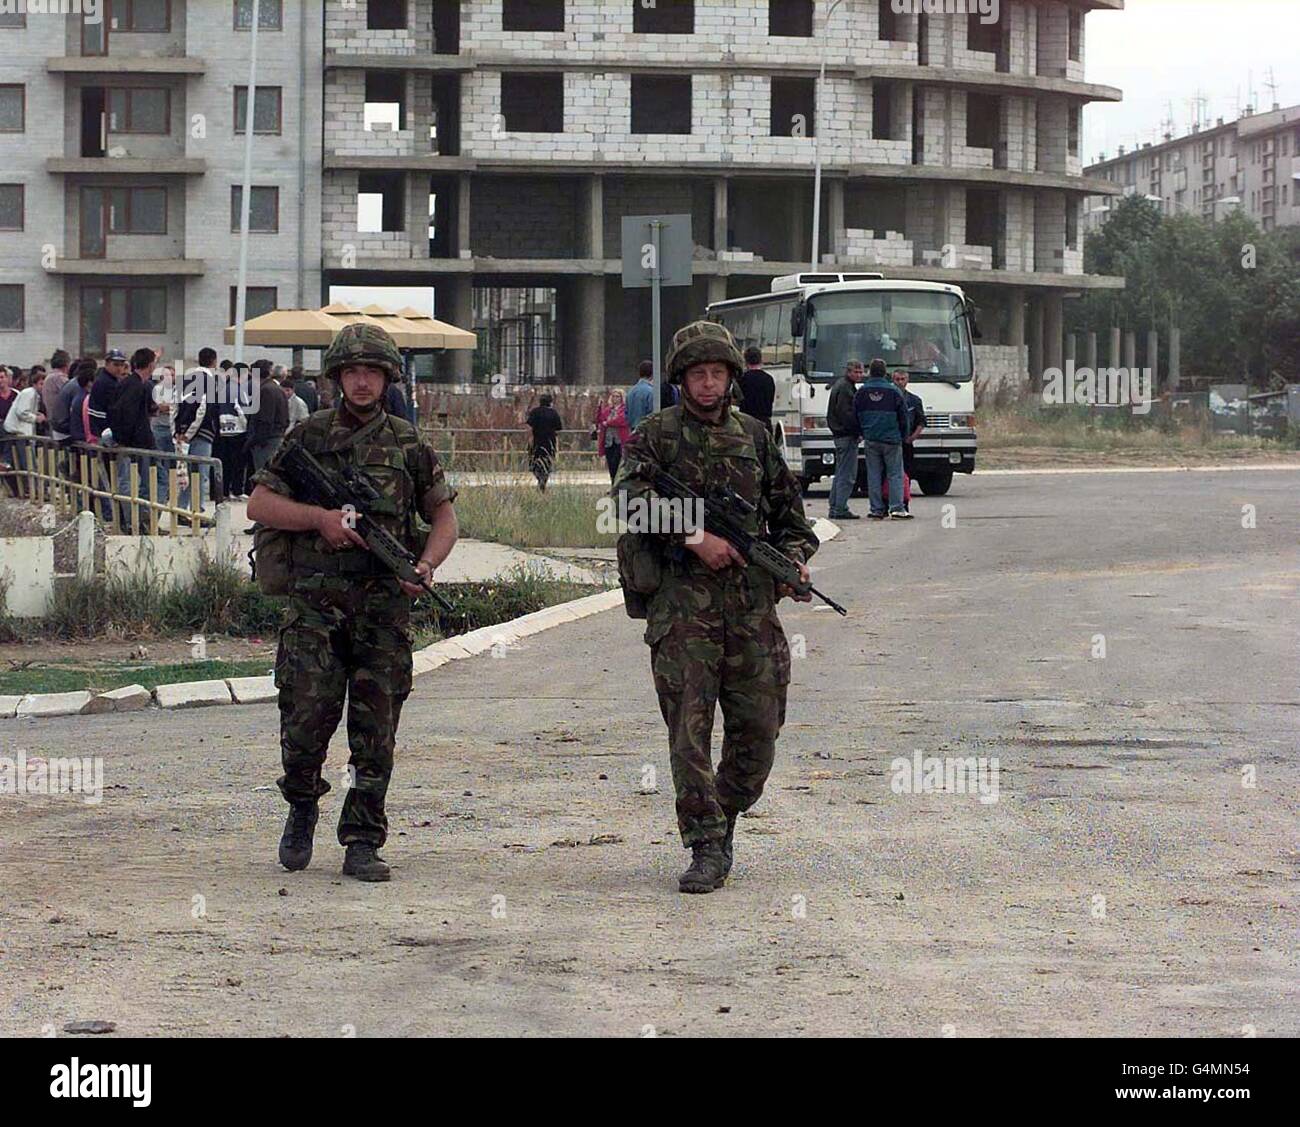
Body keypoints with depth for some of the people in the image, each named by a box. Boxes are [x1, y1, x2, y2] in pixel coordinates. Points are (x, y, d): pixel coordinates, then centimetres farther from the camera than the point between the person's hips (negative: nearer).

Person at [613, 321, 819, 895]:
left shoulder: (753, 435, 15)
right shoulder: (656, 435, 3)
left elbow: (787, 509, 23)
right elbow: (631, 497, -13)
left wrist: (794, 558, 4)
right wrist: (695, 537, -20)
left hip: (752, 601, 4)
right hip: (683, 603, -4)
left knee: (759, 725, 4)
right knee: (690, 728, -8)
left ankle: (724, 816, 26)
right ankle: (707, 848, -5)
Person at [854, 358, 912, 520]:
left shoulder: (861, 392, 2)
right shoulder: (894, 392, -6)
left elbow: (855, 416, 8)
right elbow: (903, 416, 0)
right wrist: (904, 435, 14)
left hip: (871, 440, 2)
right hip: (891, 440, -2)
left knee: (874, 475, 6)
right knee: (895, 474, 1)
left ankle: (876, 509, 4)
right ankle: (897, 508, -7)